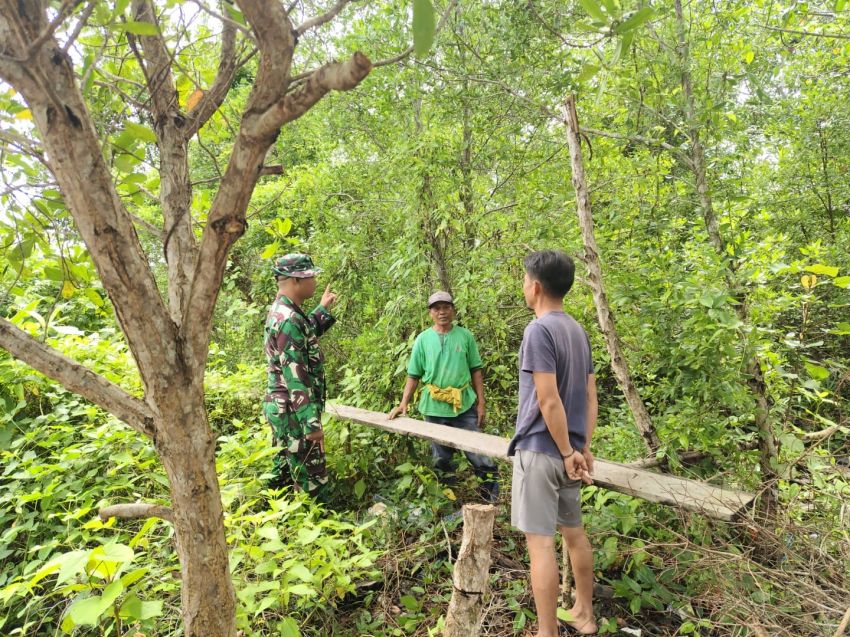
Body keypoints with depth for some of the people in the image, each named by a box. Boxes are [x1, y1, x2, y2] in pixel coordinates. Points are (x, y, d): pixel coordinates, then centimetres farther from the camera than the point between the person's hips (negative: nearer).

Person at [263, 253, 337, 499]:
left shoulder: (281, 311, 9)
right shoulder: (288, 319, -22)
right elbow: (296, 377, -25)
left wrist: (324, 309, 34)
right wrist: (312, 422, -24)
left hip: (282, 408, 10)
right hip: (293, 411, -10)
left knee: (284, 472, 19)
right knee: (312, 482, -2)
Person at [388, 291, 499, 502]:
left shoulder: (465, 336, 1)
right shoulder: (423, 339, 1)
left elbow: (476, 371, 5)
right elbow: (413, 375, 4)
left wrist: (481, 403, 1)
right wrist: (403, 404, -4)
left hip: (465, 405, -1)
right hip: (435, 407, 1)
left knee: (477, 451, 0)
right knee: (442, 457, 13)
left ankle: (491, 492, 15)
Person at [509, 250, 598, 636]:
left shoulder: (539, 330, -16)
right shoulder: (578, 330, 9)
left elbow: (549, 401, -20)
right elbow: (590, 397, 10)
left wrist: (568, 452, -12)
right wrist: (584, 448, 13)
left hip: (540, 450, -9)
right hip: (568, 450, 9)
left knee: (540, 541, 0)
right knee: (574, 532, 20)